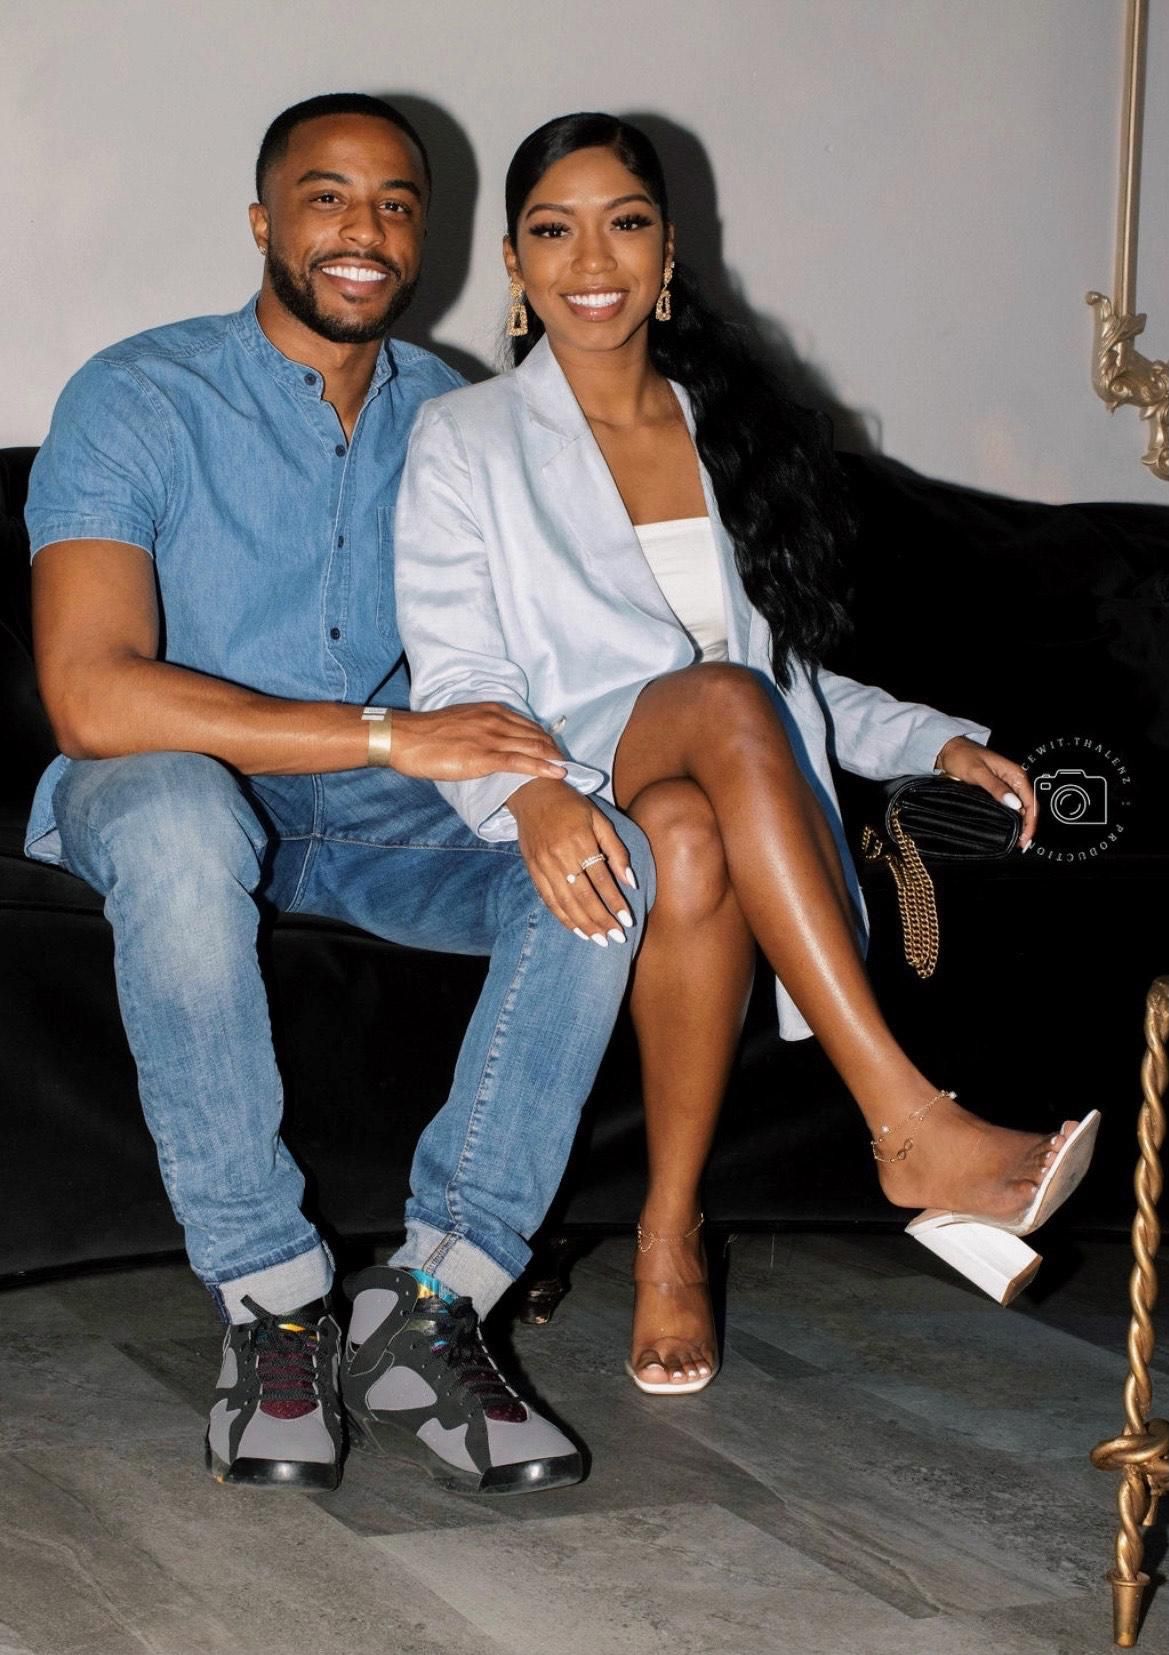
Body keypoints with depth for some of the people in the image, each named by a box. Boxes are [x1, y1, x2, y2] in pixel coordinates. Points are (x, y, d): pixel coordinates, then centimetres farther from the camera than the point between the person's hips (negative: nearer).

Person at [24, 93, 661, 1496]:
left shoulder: (449, 420, 7)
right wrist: (390, 732, -29)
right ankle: (271, 1307, -27)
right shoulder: (140, 400, -12)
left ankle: (427, 1311, -25)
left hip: (372, 811, 4)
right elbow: (90, 696, -25)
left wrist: (538, 778, -17)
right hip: (175, 796, -4)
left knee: (610, 861, -23)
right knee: (179, 815, -40)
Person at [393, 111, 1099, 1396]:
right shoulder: (464, 444, 7)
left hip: (724, 818, 3)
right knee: (722, 700, -37)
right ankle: (911, 1126, -44)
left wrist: (933, 741, 8)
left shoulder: (732, 432, 20)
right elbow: (456, 690, -3)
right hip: (579, 814, -3)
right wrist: (532, 793, -25)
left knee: (690, 840, -38)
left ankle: (670, 1238, -31)